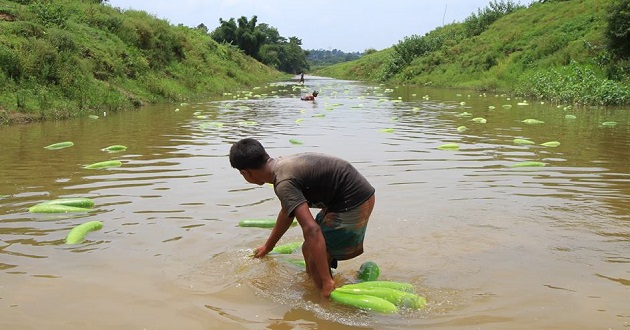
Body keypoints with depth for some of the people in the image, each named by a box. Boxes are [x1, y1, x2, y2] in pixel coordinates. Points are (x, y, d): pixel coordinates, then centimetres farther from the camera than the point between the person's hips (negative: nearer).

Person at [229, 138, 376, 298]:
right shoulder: (283, 164, 9)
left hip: (353, 205, -10)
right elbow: (287, 211, 27)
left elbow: (312, 230, -33)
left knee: (312, 252, -2)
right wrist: (268, 246, 41)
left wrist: (326, 281, -30)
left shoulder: (284, 183, -22)